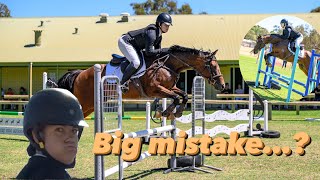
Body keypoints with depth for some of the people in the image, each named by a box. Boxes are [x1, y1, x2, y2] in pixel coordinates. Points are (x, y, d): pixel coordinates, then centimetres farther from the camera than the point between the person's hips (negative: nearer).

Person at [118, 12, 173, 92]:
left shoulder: (159, 35, 2)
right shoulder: (151, 33, -29)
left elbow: (157, 49, 11)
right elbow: (149, 52, -31)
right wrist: (164, 50, -28)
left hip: (135, 46, 11)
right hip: (124, 42, -11)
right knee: (136, 62, -28)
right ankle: (122, 83, -14)